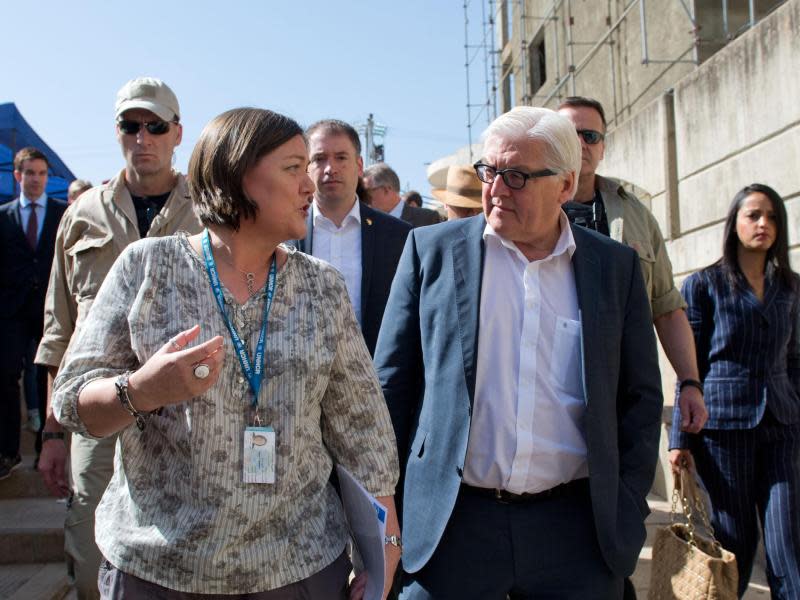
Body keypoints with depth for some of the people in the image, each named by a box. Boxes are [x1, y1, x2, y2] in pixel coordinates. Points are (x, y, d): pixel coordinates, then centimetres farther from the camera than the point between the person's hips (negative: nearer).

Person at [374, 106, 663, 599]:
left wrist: (627, 513, 3)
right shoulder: (432, 249, 0)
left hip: (577, 529, 1)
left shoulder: (616, 267, 4)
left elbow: (640, 397, 9)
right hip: (451, 523, -1)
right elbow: (393, 381, 3)